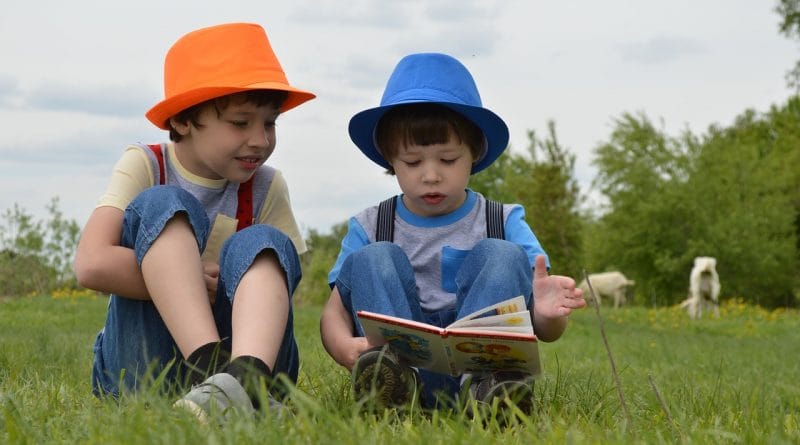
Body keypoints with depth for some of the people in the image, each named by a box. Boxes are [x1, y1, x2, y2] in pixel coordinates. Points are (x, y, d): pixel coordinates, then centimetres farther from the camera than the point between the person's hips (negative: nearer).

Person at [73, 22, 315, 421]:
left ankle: (245, 377, -54)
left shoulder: (267, 189, 4)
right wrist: (202, 282, -18)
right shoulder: (143, 167, -3)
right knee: (161, 206, -19)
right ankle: (215, 370, -43)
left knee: (263, 244, -22)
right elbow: (92, 264, -19)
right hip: (140, 360, -2)